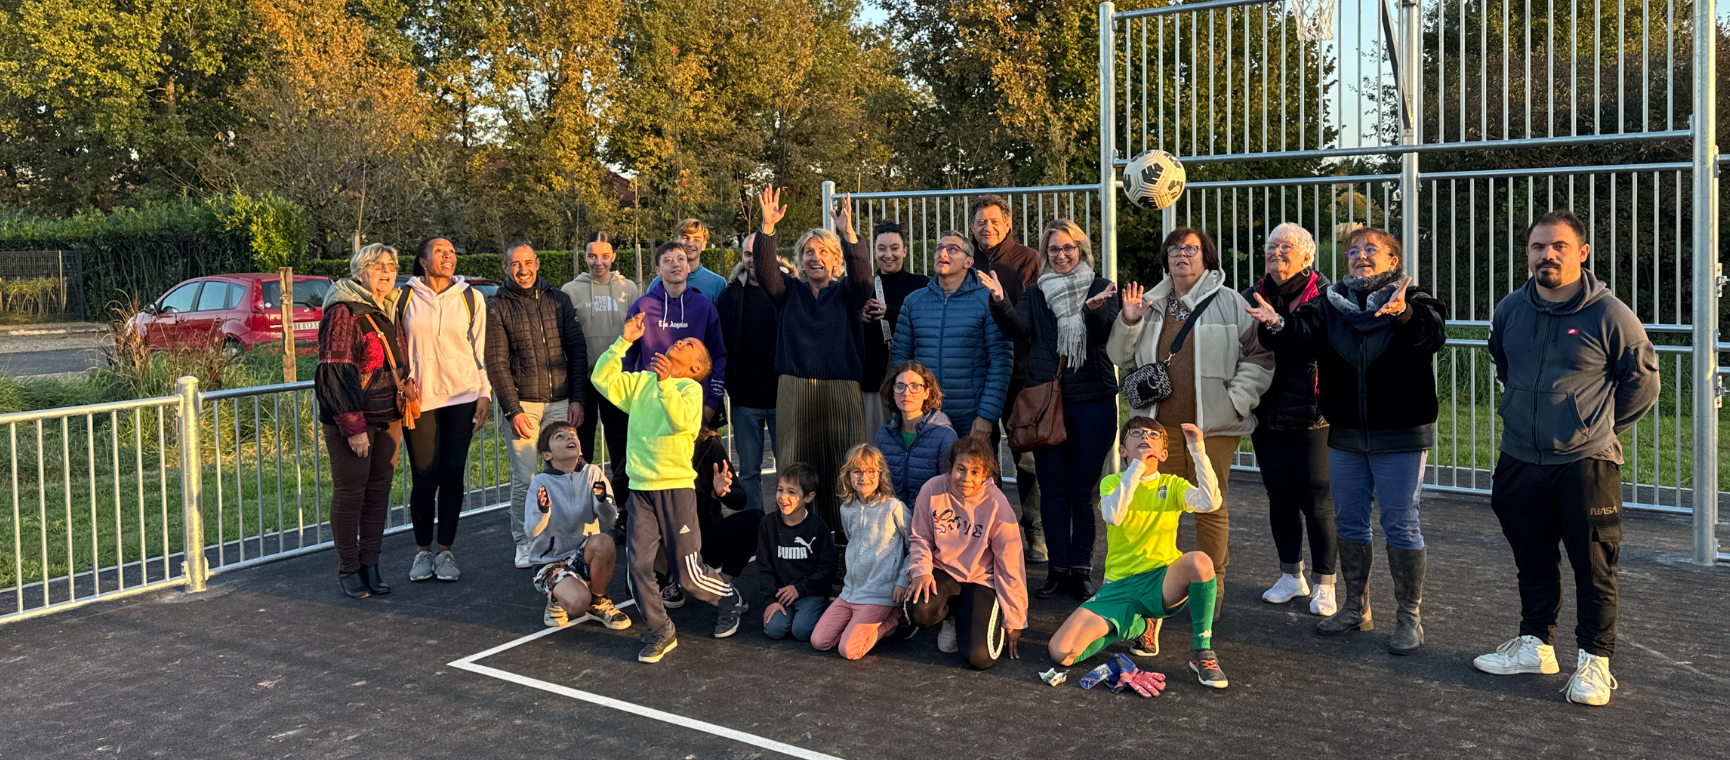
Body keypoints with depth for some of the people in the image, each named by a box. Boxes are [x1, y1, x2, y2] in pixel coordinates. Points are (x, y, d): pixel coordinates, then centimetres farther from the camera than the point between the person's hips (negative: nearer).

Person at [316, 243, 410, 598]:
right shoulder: (344, 312, -11)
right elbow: (335, 374, -15)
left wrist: (404, 381, 6)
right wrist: (353, 427, -18)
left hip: (388, 419, 7)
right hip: (349, 420, -7)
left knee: (379, 490, 10)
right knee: (349, 492, 1)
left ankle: (370, 564, 19)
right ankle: (348, 568, 11)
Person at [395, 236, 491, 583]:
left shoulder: (471, 298, 7)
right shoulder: (404, 297, 4)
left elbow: (482, 348, 8)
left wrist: (484, 393, 3)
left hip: (461, 396, 1)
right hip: (417, 399, -1)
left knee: (453, 474, 0)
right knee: (425, 476, -1)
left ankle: (445, 550, 11)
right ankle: (423, 550, 13)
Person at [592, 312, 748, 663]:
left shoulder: (691, 387, -4)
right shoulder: (641, 382, 12)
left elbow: (681, 420, -23)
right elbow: (602, 378, 4)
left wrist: (666, 383, -34)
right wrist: (624, 341, 0)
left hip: (676, 488, -4)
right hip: (641, 489, 5)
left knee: (688, 574, 0)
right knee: (638, 564, -4)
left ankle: (730, 600, 29)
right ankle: (661, 633, 13)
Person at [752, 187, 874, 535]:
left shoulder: (845, 294, 9)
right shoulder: (789, 292, 13)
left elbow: (861, 274, -11)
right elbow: (765, 268, -3)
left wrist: (848, 231, -26)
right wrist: (768, 226, -19)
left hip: (840, 392, -1)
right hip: (794, 392, 1)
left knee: (843, 469, -2)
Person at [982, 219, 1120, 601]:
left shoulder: (1100, 289, 5)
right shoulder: (1036, 294, 11)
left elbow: (1107, 333, -13)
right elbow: (1018, 328, -8)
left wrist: (1095, 309, -34)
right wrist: (1000, 302, -27)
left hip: (1092, 402, -2)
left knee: (1082, 489, 3)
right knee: (1052, 488, 6)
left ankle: (1081, 568, 13)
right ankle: (1057, 568, 15)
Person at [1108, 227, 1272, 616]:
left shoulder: (1229, 302, 2)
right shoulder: (1151, 302, 14)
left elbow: (1259, 358, 1)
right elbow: (1123, 358, 16)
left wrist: (1235, 400, -8)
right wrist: (1129, 321, -1)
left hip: (1213, 426, -3)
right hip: (1160, 423, 4)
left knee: (1211, 507, 3)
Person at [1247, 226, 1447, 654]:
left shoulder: (1411, 301, -5)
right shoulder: (1331, 304, 6)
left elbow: (1432, 332, -27)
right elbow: (1305, 335, -12)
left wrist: (1405, 315, -49)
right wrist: (1277, 327, -34)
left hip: (1400, 436, -4)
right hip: (1345, 435, 5)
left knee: (1401, 526, 0)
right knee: (1349, 522, 13)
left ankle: (1409, 617, 12)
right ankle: (1356, 608, 28)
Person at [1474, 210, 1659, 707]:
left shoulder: (1609, 314, -10)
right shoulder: (1510, 310, 4)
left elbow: (1643, 381, 2)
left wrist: (1603, 427, 6)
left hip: (1587, 465, -4)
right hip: (1519, 461, 5)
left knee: (1593, 566, 2)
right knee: (1532, 561, 15)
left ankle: (1595, 661, 13)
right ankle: (1535, 645, 29)